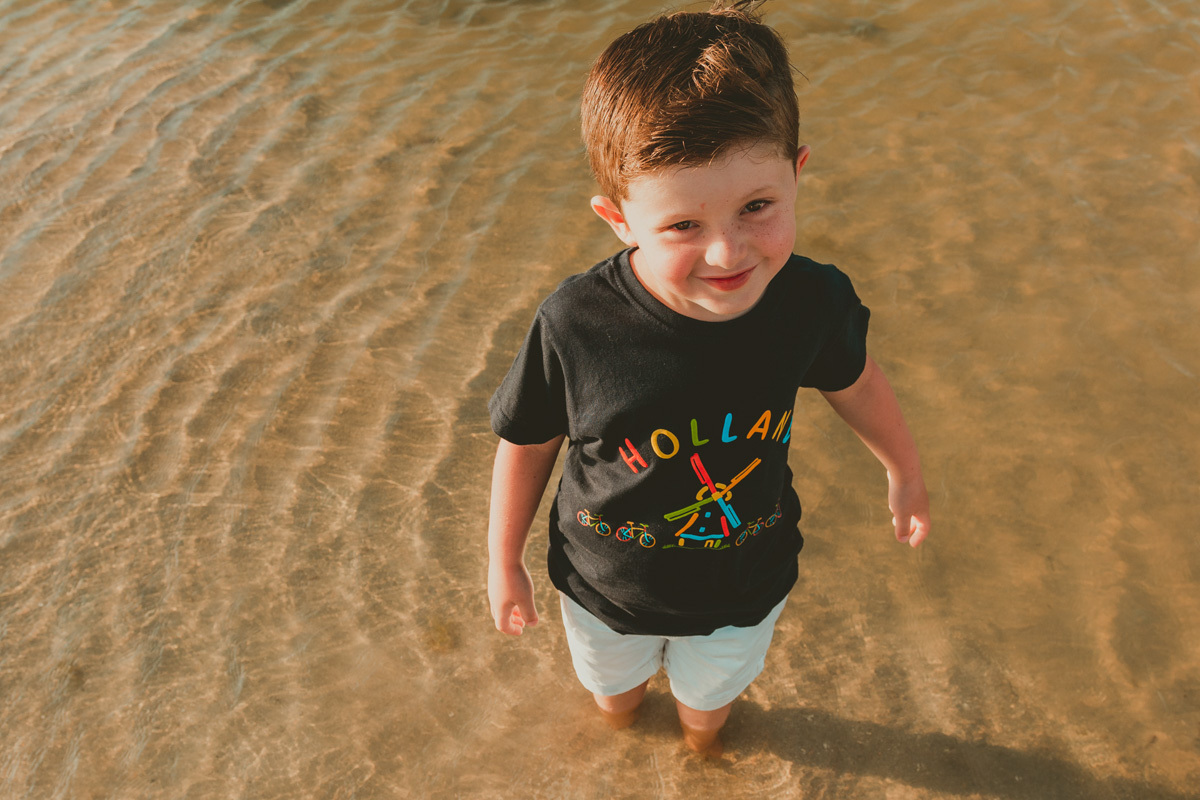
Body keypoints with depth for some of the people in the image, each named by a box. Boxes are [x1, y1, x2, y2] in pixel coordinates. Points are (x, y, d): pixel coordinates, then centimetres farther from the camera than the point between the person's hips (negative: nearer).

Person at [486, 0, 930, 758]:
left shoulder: (814, 301, -28)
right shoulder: (576, 326, -35)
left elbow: (854, 379, -4)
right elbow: (528, 440, -16)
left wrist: (906, 471, 13)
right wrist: (505, 561, -2)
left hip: (745, 588, 2)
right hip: (606, 591, -1)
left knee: (710, 695, 34)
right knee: (613, 687, 33)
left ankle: (703, 736, 72)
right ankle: (620, 719, 72)